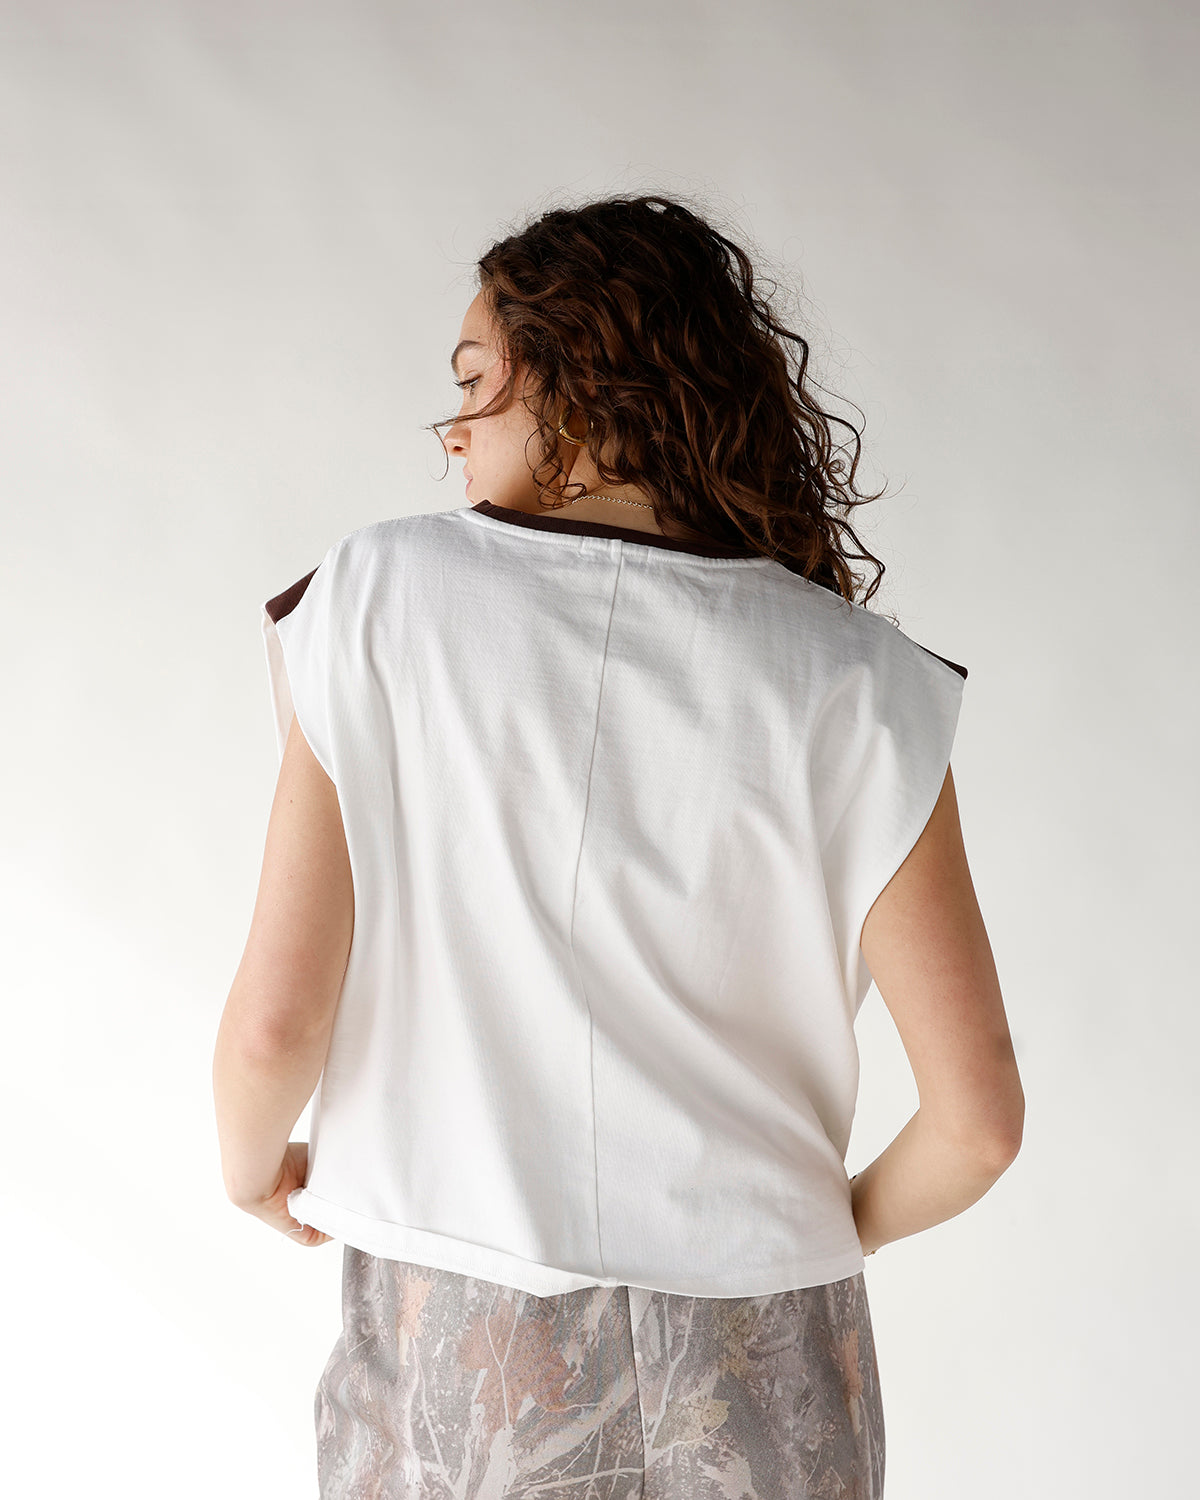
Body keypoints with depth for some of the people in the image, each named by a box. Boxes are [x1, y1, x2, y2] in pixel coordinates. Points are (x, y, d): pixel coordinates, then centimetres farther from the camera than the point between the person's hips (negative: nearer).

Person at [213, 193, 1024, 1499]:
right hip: (757, 1377, 1)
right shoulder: (847, 683, -9)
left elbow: (275, 1016, -13)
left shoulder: (383, 598, -10)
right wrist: (833, 1224, 10)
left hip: (455, 1351, 0)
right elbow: (978, 1118, -10)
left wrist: (254, 1168, 9)